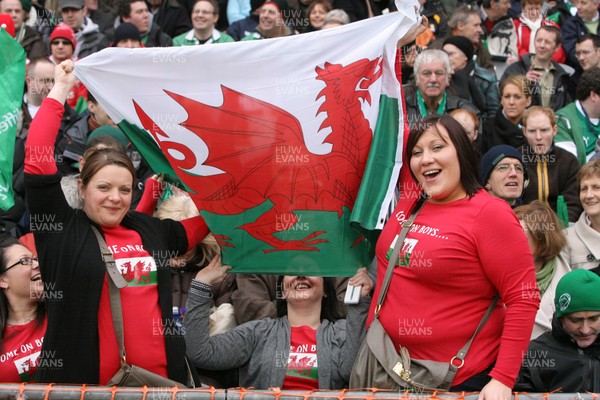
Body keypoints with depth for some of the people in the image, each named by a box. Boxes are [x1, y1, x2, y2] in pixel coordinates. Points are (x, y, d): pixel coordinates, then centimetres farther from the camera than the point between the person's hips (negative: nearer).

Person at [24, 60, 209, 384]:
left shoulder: (150, 230, 11)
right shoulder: (61, 230, -1)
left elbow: (208, 218, 26)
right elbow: (38, 161, -9)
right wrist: (60, 89, -5)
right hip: (82, 381, -4)